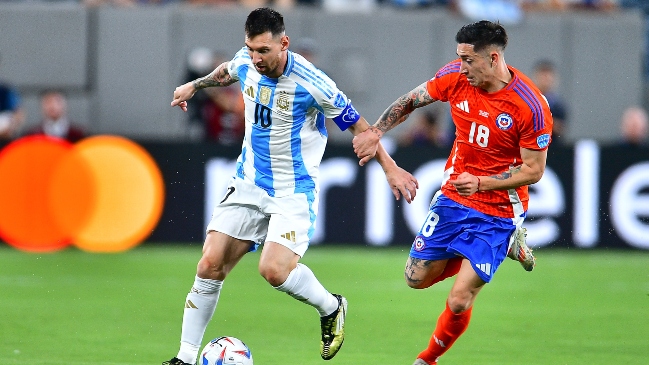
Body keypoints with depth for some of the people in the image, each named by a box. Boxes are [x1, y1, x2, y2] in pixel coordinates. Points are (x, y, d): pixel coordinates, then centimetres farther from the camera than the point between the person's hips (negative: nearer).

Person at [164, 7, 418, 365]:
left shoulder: (311, 83, -22)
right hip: (247, 184, 5)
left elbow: (356, 124, -8)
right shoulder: (245, 62, -5)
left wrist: (391, 168, -4)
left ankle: (330, 308, 6)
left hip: (293, 192, -5)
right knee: (209, 265, -5)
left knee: (274, 270, -24)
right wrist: (195, 85, 36)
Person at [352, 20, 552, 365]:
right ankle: (504, 246, 28)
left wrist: (481, 183, -26)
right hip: (452, 198, 6)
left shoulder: (531, 107, -24)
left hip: (498, 211, -6)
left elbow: (534, 170, -16)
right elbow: (410, 100, 8)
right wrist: (375, 132, -4)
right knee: (417, 278, 12)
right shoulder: (456, 77, -10)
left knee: (459, 301, -9)